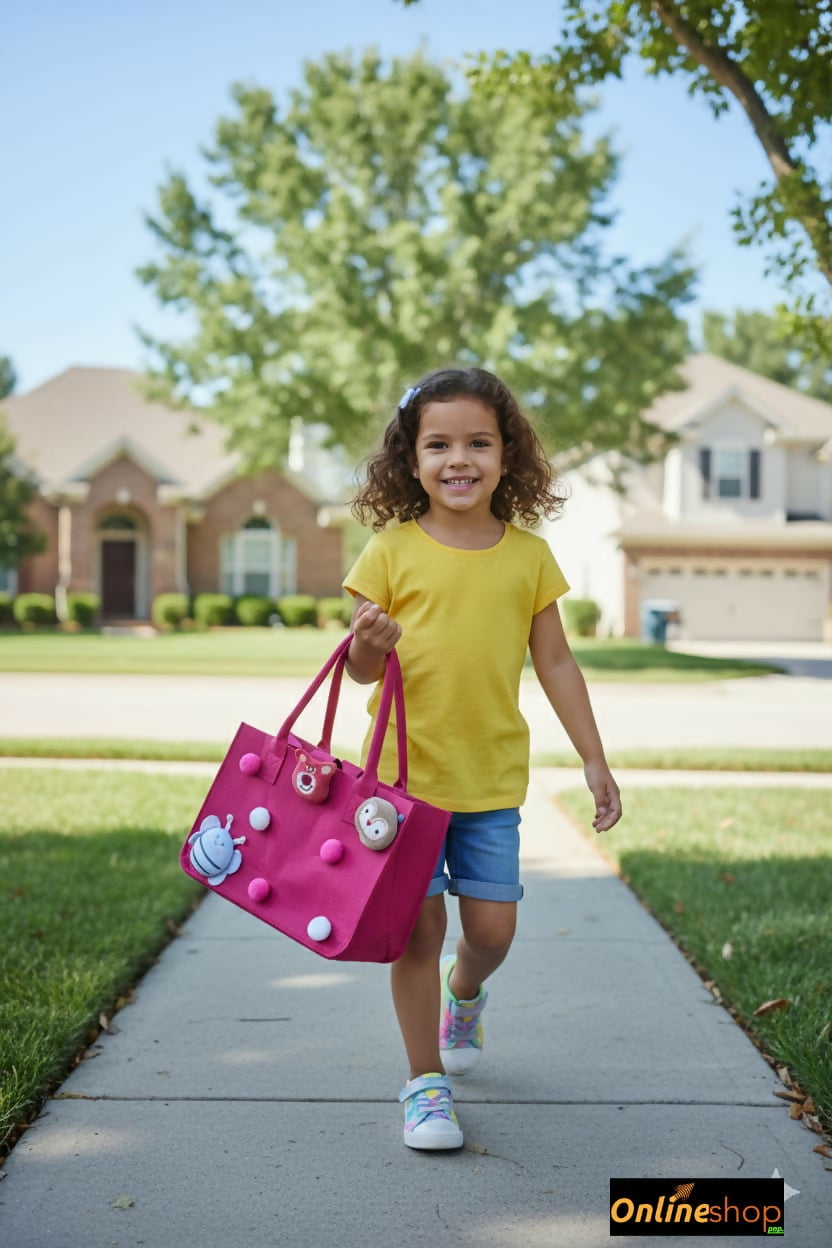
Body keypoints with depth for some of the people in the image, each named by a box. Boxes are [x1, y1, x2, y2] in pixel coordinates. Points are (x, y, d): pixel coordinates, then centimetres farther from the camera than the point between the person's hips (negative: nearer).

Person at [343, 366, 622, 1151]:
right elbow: (361, 669, -1)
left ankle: (463, 994, 40)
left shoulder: (528, 555, 1)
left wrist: (594, 759, 6)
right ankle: (426, 1082, 17)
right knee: (418, 927, 0)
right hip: (404, 771, -2)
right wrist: (369, 646, -24)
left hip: (492, 775, 2)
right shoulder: (392, 549, -4)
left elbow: (554, 661, 7)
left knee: (492, 927, 4)